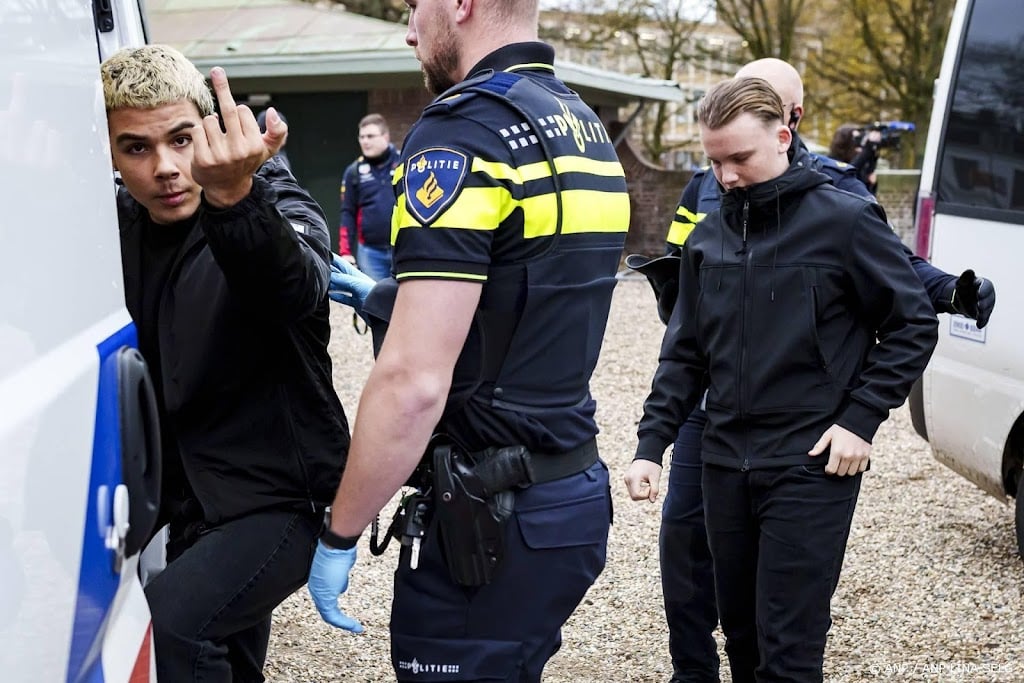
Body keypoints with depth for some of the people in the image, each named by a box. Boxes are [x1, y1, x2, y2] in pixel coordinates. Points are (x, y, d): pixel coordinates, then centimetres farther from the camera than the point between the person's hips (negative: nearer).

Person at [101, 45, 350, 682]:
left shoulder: (278, 212, -16)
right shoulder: (120, 226, 2)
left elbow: (296, 288, -39)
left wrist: (234, 197, -58)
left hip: (281, 498, -6)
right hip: (187, 503, 7)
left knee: (168, 623, -29)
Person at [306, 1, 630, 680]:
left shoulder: (465, 131, -17)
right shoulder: (585, 127, 11)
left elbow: (413, 381, -23)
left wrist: (339, 537, -13)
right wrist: (389, 298, 27)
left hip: (492, 521, -9)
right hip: (576, 495, 9)